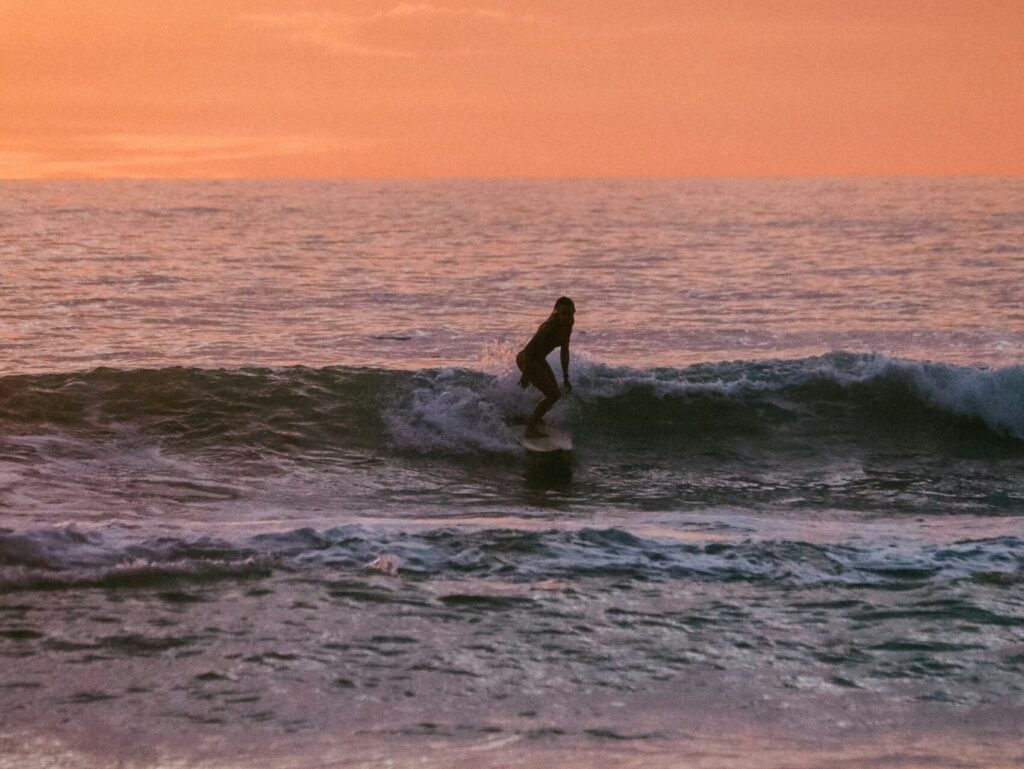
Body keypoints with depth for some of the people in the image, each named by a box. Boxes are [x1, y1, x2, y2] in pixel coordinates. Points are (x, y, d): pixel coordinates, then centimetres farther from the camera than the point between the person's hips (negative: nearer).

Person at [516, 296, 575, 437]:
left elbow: (564, 352, 9)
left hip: (539, 360, 9)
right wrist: (525, 374, -26)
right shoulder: (549, 327, -28)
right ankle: (530, 428, -9)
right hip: (526, 359, -9)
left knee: (556, 394, 18)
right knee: (552, 395, -14)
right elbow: (529, 348, -27)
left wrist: (565, 377, 11)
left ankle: (534, 419, 37)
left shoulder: (567, 327, -2)